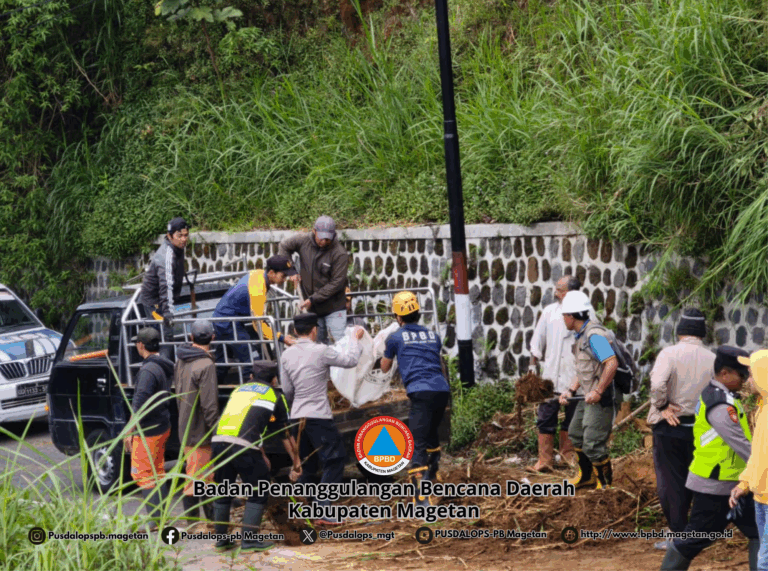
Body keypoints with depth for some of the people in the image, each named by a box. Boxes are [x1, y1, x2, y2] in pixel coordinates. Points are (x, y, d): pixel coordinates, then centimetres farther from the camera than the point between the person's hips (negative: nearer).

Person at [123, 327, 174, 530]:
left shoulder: (149, 370, -21)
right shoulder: (164, 367, 9)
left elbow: (140, 403, -24)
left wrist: (130, 431, -18)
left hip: (148, 431, -10)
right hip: (162, 427, 10)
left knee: (143, 474, -5)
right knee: (157, 473, 17)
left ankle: (155, 520, -7)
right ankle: (161, 517, 23)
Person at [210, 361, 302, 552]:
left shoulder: (239, 390, 29)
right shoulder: (275, 396, 16)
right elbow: (286, 435, 20)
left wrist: (261, 456, 44)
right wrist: (296, 464, 31)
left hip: (219, 441, 5)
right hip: (244, 447, -5)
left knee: (222, 493, 18)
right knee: (257, 493, 10)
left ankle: (221, 539, 25)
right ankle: (249, 540, 7)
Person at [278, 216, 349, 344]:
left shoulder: (340, 254, -16)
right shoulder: (303, 242, -3)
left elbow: (336, 283, -16)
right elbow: (284, 246, 17)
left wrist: (313, 299, -17)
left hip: (333, 308, -5)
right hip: (312, 308, 5)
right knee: (320, 342, 12)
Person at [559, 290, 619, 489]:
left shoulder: (594, 335, -21)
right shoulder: (581, 335, 13)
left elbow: (612, 363, -30)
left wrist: (598, 392, -28)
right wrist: (571, 391, 12)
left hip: (602, 398, -11)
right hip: (589, 397, 11)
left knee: (593, 444, -10)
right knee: (576, 434, 24)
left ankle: (606, 485, 3)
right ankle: (587, 476, 39)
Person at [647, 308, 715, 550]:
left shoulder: (669, 354, -11)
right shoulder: (712, 359, 0)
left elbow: (657, 384, -26)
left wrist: (662, 406, -12)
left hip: (669, 425, -4)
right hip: (699, 428, 4)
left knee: (669, 481, 4)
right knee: (690, 481, 17)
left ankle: (679, 534, 3)